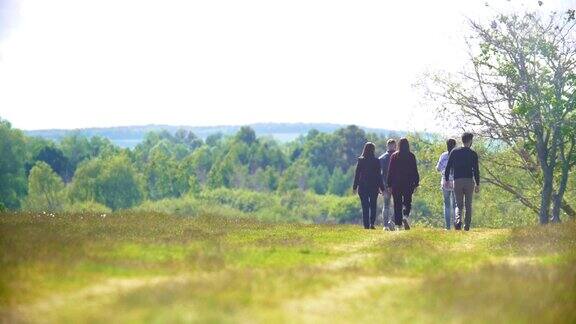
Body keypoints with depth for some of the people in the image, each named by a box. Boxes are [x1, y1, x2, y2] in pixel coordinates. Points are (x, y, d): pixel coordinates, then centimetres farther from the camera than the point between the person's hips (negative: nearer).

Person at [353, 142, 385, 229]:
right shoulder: (376, 161, -5)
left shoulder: (360, 160, -2)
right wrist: (382, 188, 3)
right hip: (373, 186, -1)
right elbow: (378, 175, -3)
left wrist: (355, 187, 6)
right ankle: (372, 223, -5)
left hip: (363, 186, 1)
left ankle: (366, 225, 3)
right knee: (373, 206, 11)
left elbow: (357, 174, 0)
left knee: (365, 207, 6)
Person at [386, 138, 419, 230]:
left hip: (396, 184, 0)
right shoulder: (411, 156, -1)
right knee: (407, 202, 9)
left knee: (397, 204, 6)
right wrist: (416, 184, 6)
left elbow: (390, 171, 1)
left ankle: (398, 224, 4)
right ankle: (405, 216, -20)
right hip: (408, 183, 0)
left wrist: (389, 185, 5)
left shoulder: (394, 156, 1)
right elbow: (415, 171, 0)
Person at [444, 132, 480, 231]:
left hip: (457, 181, 1)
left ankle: (458, 220, -21)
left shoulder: (454, 152, 4)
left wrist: (446, 180, 10)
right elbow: (476, 170, -1)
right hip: (469, 181, -1)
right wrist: (477, 184, 4)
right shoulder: (473, 154, 0)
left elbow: (448, 167, 2)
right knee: (468, 205, 11)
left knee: (459, 204, 6)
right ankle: (467, 226, 11)